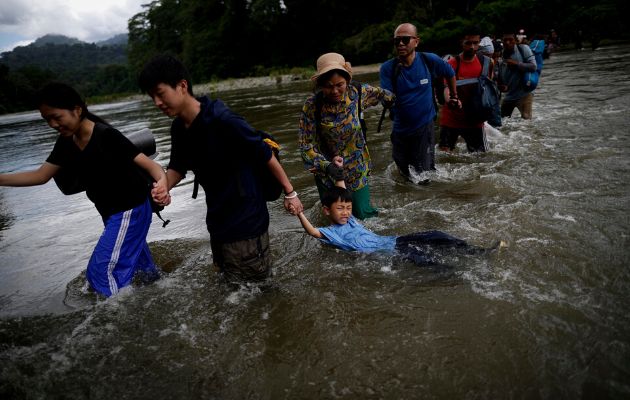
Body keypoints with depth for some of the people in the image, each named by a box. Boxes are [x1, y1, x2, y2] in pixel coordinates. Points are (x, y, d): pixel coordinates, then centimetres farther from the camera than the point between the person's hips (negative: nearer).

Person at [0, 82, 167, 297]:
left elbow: (148, 163, -28)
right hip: (111, 212, 8)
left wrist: (162, 181, -49)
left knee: (102, 269, -8)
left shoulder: (106, 136, -24)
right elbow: (40, 175, 7)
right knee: (137, 262, 23)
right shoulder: (66, 142, 0)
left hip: (131, 209, -8)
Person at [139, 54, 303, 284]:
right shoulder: (178, 128, 0)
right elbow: (177, 167, 11)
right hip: (217, 220, 8)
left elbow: (266, 155, -17)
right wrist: (163, 188, -11)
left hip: (246, 220, -8)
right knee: (228, 277, 26)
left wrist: (290, 193, -8)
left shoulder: (223, 120, -25)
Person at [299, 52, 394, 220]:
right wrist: (325, 165, -34)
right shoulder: (311, 106, -21)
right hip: (327, 173, -2)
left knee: (364, 214, 7)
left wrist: (392, 98, 29)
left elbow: (378, 93, 10)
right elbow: (306, 144, -20)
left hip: (357, 169, 2)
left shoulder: (357, 93, -14)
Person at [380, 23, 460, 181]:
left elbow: (450, 74, 11)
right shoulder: (388, 68, -11)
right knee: (403, 174, 18)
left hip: (424, 128, -1)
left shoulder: (429, 60, -9)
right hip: (400, 130, 1)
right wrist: (396, 73, -28)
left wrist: (454, 97, 21)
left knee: (423, 178, 2)